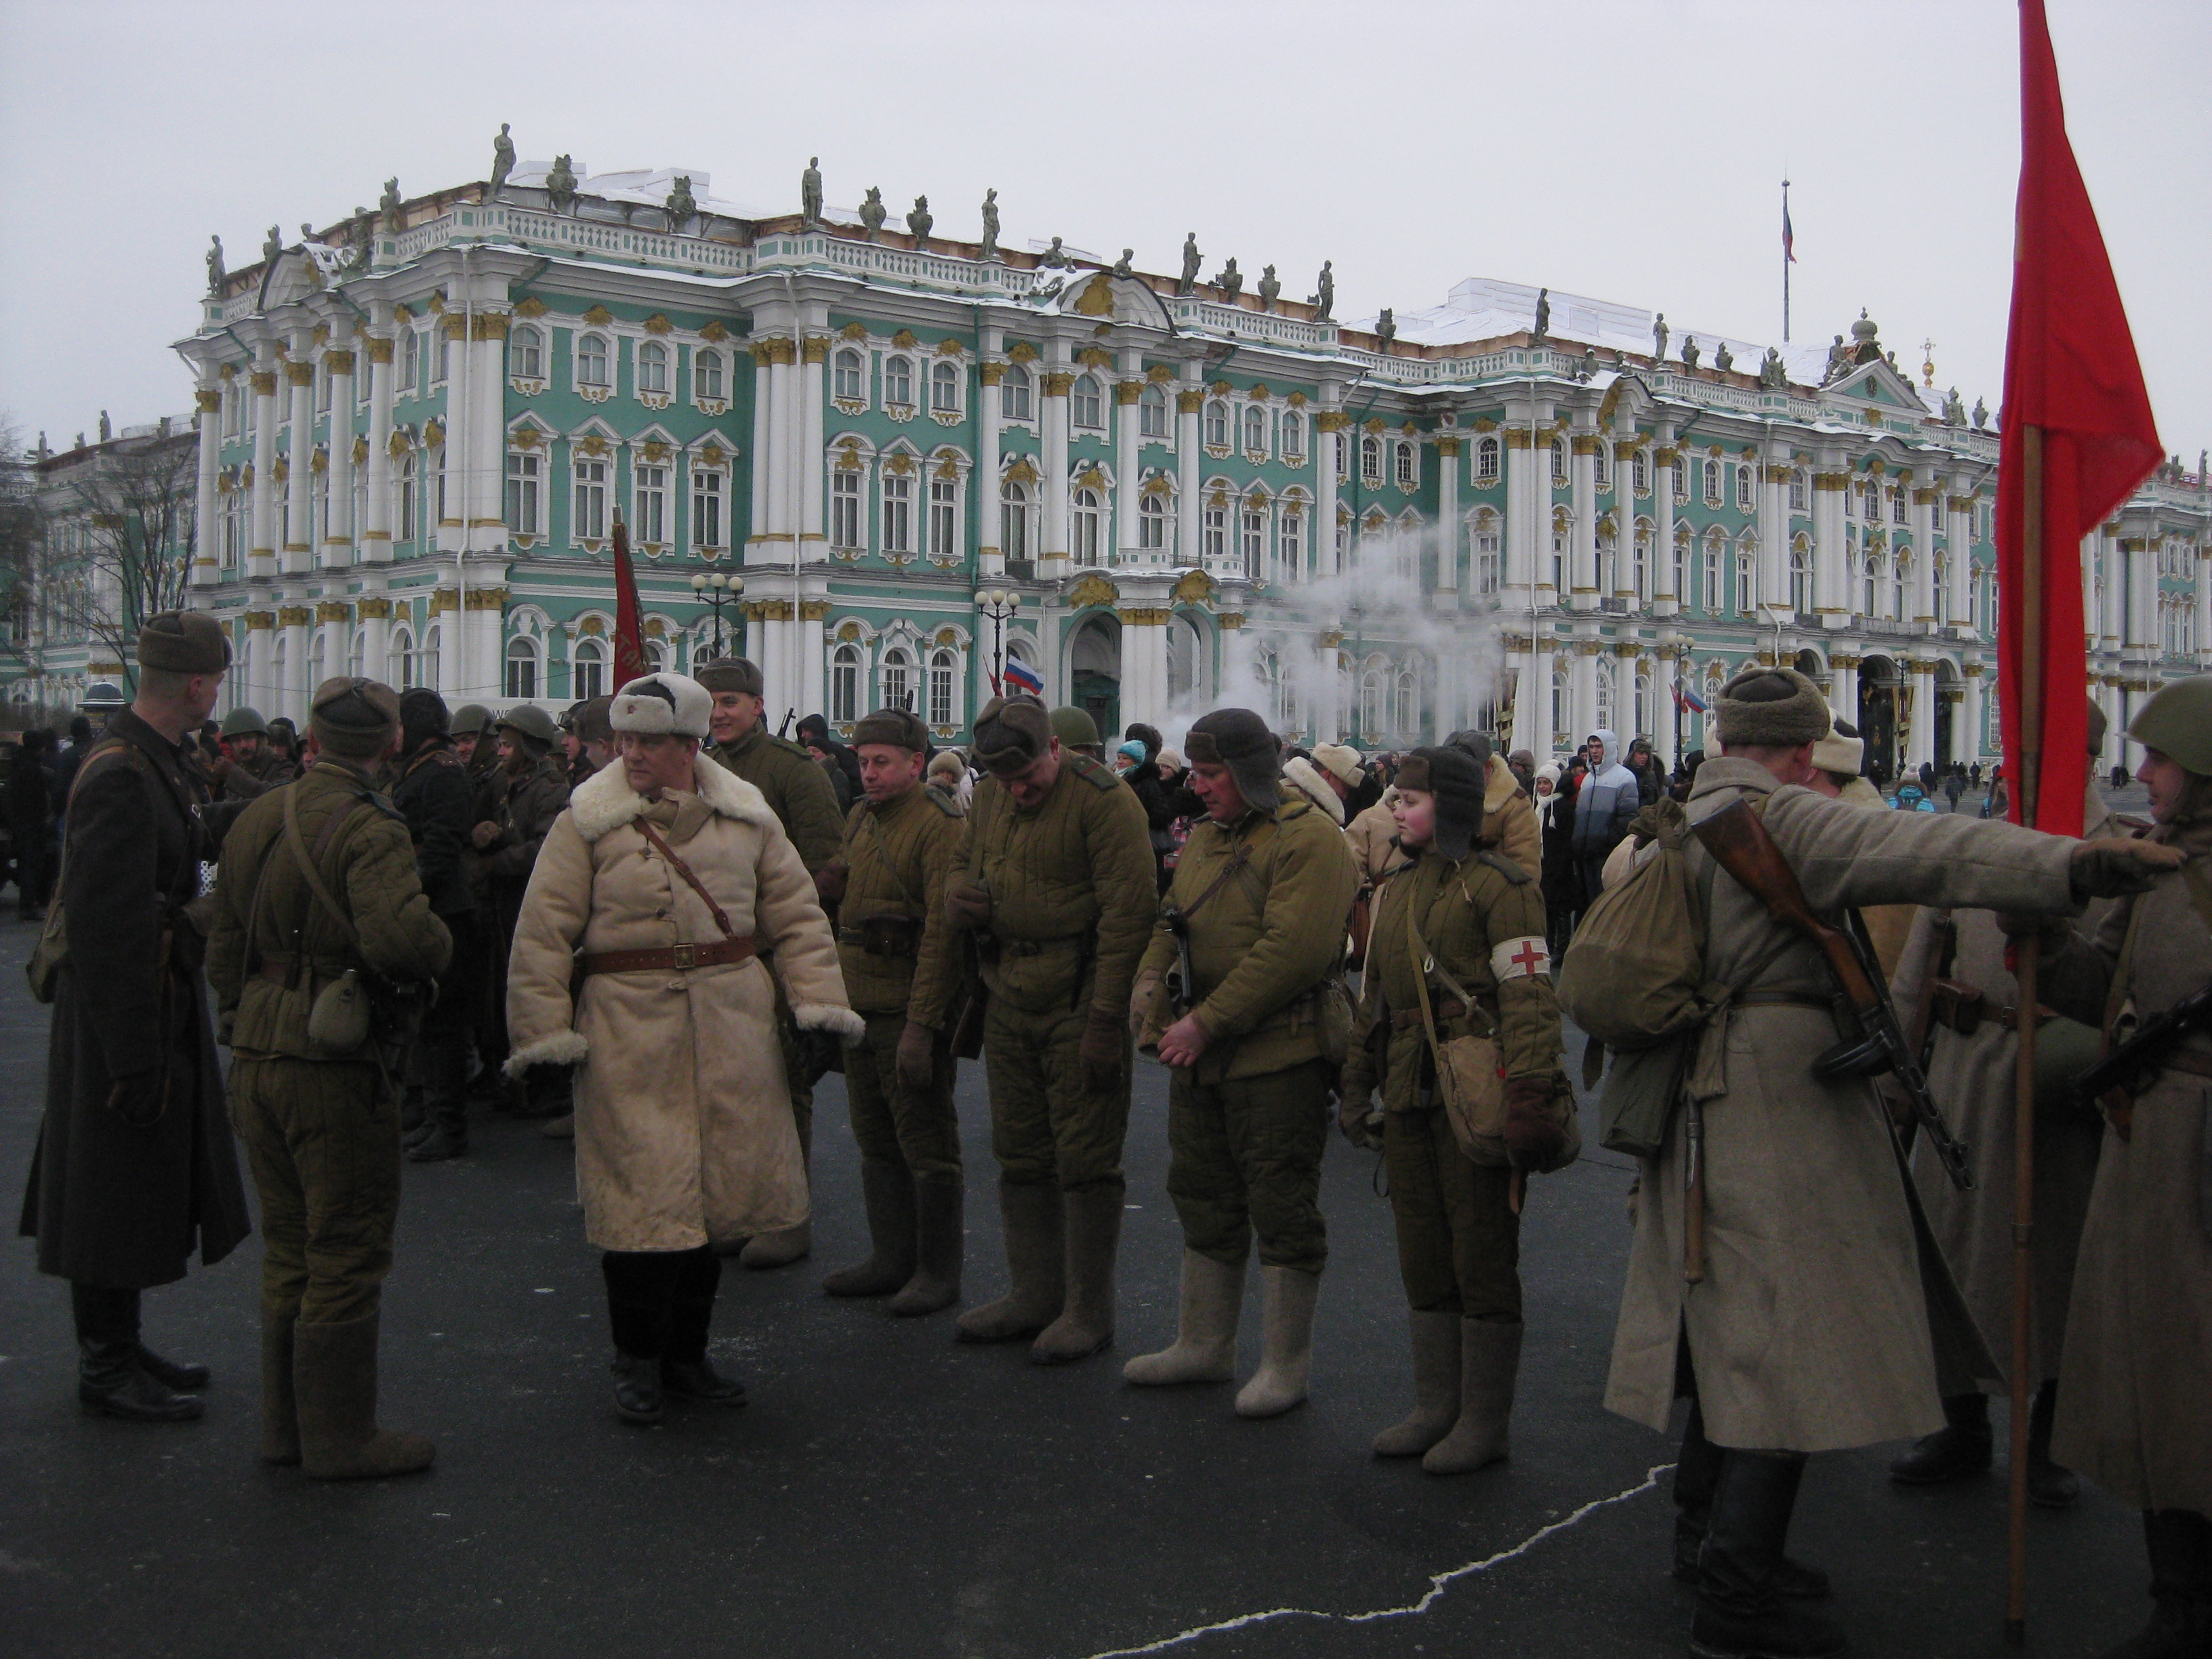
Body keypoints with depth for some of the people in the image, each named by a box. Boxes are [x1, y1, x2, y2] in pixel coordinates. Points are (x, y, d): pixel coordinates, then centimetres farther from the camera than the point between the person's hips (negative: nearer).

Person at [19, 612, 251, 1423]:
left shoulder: (162, 762, 9)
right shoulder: (119, 773, -22)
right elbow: (104, 923, -25)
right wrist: (135, 1056, -24)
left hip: (162, 1011, 10)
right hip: (123, 1018, -10)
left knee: (149, 1189, 18)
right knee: (116, 1193, 2)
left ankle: (117, 1347, 31)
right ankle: (107, 1366, 14)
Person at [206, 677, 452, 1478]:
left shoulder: (256, 819, 8)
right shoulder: (368, 830, -17)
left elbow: (224, 951, 15)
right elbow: (400, 936, -33)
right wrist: (439, 947, -12)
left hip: (257, 1064, 8)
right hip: (335, 1070, -8)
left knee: (290, 1248, 19)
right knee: (348, 1253, 4)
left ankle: (286, 1425, 29)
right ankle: (340, 1437, 13)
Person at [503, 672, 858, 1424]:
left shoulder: (746, 816, 8)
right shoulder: (588, 821, -1)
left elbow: (795, 915, 11)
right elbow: (544, 934, -2)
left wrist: (819, 1002, 1)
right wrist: (544, 1033, -8)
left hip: (732, 1026, 3)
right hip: (628, 1029, -3)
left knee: (722, 1188, 8)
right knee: (642, 1193, -3)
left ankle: (686, 1354, 25)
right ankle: (638, 1362, 15)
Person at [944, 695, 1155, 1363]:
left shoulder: (1103, 800, -14)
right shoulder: (989, 797, 10)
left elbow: (1128, 913, -18)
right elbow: (964, 865, 25)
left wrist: (1105, 1019, -19)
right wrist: (958, 894, -2)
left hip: (1078, 1006, -7)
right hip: (1009, 1005, 7)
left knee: (1085, 1159, -1)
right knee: (1021, 1156, 14)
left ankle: (1088, 1310, 11)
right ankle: (1035, 1294, 27)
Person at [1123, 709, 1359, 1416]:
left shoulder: (1308, 838, -15)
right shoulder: (1206, 835, 13)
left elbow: (1292, 951, -23)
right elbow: (1171, 923, 15)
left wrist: (1206, 1022, -22)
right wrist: (1151, 984, -7)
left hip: (1278, 1057, -9)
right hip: (1200, 1059, 9)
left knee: (1282, 1210, 1)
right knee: (1204, 1200, 18)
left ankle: (1285, 1364, 14)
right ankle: (1203, 1345, 32)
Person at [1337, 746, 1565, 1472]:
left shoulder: (1496, 885, -9)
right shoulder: (1394, 893, 17)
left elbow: (1529, 995, -16)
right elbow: (1372, 999, 22)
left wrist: (1528, 1091, -24)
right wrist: (1357, 1086, 19)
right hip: (1409, 1099, 8)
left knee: (1483, 1260, 1)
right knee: (1422, 1260, 13)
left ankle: (1484, 1421, 11)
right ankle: (1436, 1408, 25)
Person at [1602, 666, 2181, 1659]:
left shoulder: (1680, 821, 15)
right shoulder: (1778, 818, -14)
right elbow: (1909, 852, -28)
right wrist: (2069, 865, -37)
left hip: (1707, 1097, 10)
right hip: (1780, 1092, -10)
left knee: (1736, 1324, 19)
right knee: (1787, 1339, -6)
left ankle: (1707, 1536, 30)